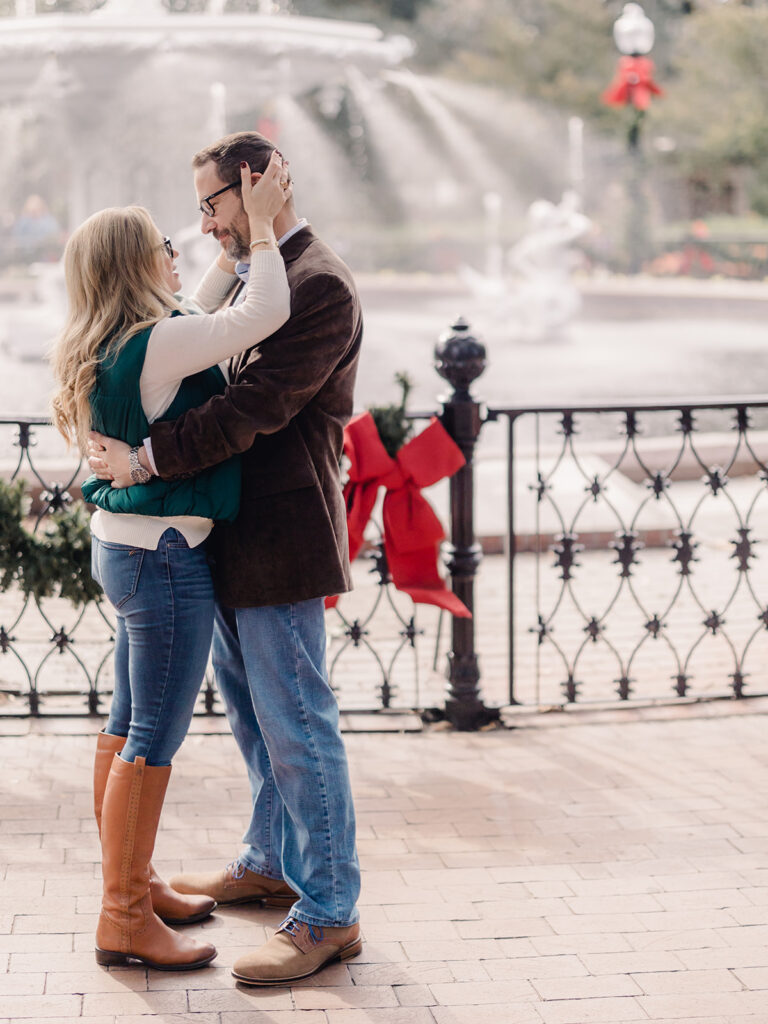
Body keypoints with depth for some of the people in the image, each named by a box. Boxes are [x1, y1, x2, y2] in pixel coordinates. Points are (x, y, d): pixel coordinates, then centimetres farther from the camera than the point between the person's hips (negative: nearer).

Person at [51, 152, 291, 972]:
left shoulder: (113, 345, 8)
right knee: (154, 738, -2)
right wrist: (259, 223, -11)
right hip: (165, 556, -10)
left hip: (123, 544, 10)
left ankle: (132, 883, 31)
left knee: (128, 723, 18)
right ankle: (123, 919, 6)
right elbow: (265, 313, -24)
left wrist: (242, 236, 23)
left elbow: (202, 305, 26)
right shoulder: (156, 343, -21)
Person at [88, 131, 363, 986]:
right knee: (251, 713, 22)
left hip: (281, 540, -10)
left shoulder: (319, 286, -18)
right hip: (236, 535, 10)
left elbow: (257, 406, -24)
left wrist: (148, 458, -22)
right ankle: (270, 863, 38)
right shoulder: (257, 277, 14)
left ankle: (328, 915, 7)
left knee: (296, 727, -3)